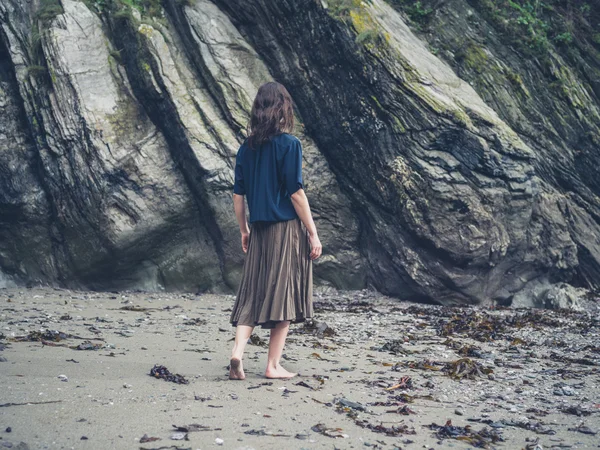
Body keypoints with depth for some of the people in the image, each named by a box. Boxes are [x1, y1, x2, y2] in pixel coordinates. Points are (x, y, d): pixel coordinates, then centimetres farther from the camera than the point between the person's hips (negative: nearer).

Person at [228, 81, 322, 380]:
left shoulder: (247, 147, 6)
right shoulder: (289, 144, -10)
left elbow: (238, 194, 8)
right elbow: (296, 193, -13)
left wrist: (244, 230, 20)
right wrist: (313, 233, -7)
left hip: (259, 231, 5)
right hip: (287, 229, -5)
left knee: (253, 294, 11)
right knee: (283, 295, 4)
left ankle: (237, 352, -5)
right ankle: (273, 366, 8)